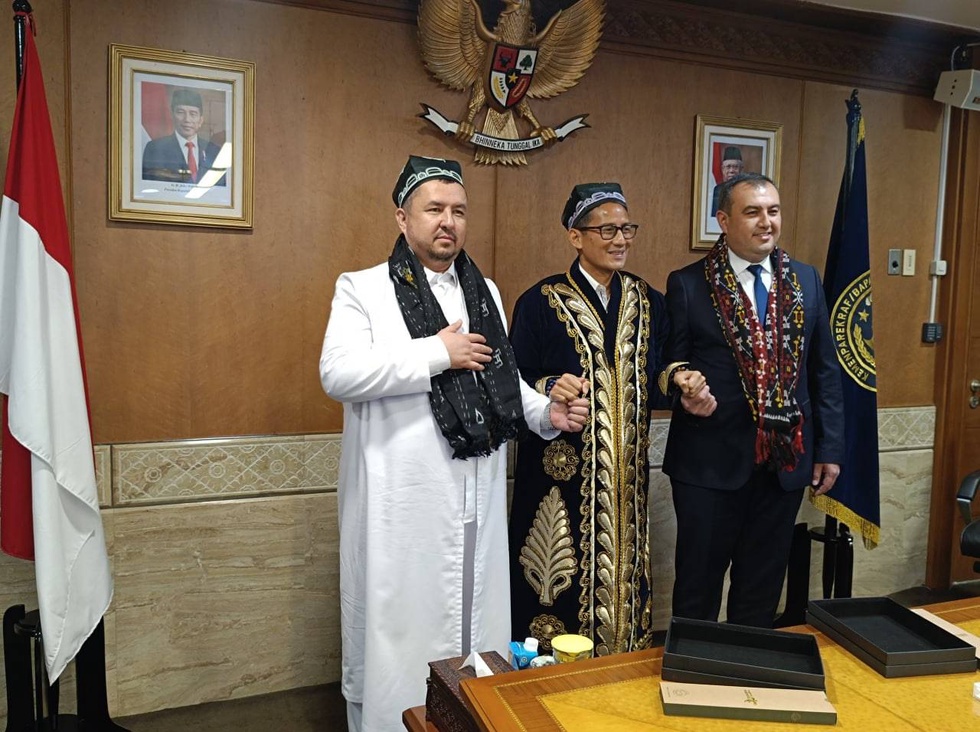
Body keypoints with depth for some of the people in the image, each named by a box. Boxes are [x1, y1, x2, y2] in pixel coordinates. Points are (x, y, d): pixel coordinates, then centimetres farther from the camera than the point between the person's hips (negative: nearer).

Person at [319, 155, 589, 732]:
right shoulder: (364, 289, -2)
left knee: (474, 618, 13)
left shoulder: (486, 292, 16)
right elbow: (339, 373, -17)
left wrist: (548, 412, 2)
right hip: (403, 503, -5)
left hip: (478, 498, 5)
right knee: (401, 628, 5)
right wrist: (438, 353, -15)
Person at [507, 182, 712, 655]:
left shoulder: (648, 302, 9)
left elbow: (651, 384, 13)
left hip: (625, 476, 4)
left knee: (622, 578, 11)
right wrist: (550, 389, -24)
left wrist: (678, 384, -7)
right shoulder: (541, 302, -4)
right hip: (560, 473, -4)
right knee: (560, 587, 1)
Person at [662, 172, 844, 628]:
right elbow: (668, 368, -3)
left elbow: (824, 371, 9)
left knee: (763, 584, 17)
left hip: (786, 459, 4)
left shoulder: (806, 281, 6)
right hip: (710, 459, -3)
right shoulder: (688, 285, -5)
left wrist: (829, 448, 6)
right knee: (699, 583, 10)